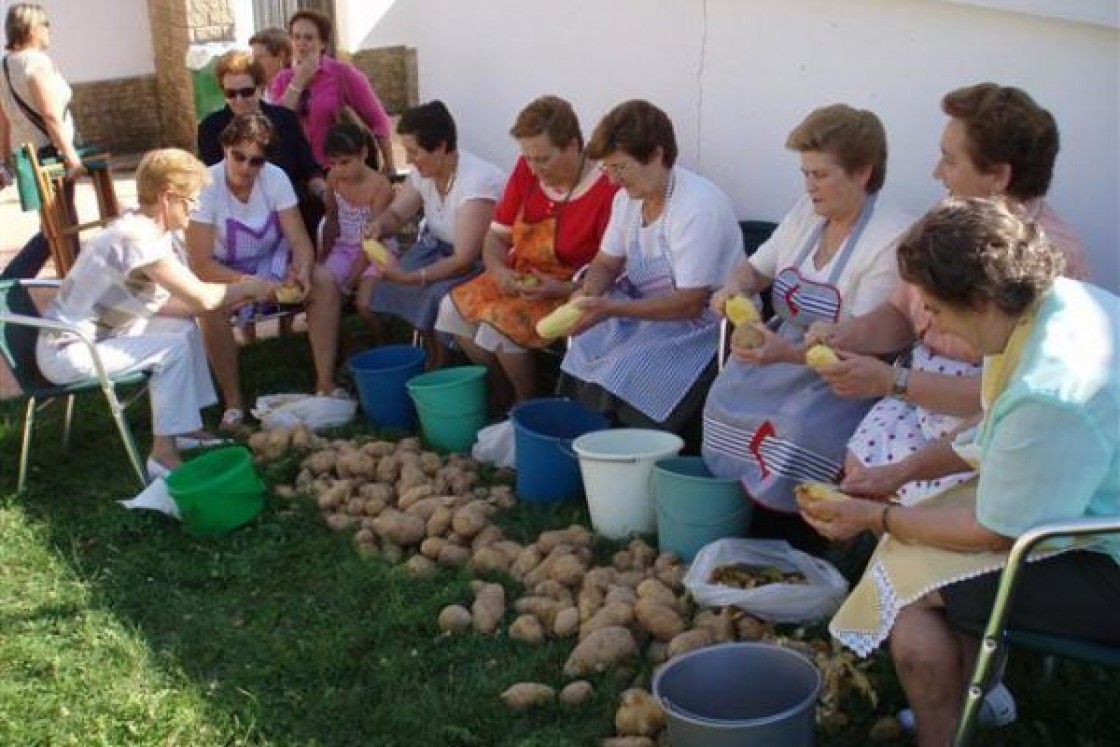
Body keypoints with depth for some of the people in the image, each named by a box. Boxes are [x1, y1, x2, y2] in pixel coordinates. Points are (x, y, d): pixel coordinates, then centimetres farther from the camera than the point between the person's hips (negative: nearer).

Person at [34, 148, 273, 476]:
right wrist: (246, 287, -9)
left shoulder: (145, 231, 5)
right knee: (175, 347, -16)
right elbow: (201, 298, -27)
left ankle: (187, 428, 15)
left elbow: (159, 303, 4)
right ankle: (164, 454, -9)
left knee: (185, 327, 11)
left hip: (91, 335, 10)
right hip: (67, 353, -10)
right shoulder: (137, 238, -25)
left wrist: (233, 297, -2)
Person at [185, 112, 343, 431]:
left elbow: (299, 241, -13)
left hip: (271, 263, 3)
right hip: (222, 272, -3)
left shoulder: (275, 178, -14)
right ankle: (233, 400, -19)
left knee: (324, 282, -22)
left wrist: (302, 271, -36)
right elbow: (201, 264, -24)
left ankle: (325, 381, -14)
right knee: (211, 305, -35)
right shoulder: (206, 186, -22)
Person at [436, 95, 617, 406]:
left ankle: (528, 404, 1)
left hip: (572, 290, -7)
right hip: (520, 276, 8)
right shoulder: (526, 171, -3)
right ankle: (502, 390, 11)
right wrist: (499, 270, -14)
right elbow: (496, 236, 6)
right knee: (455, 307, -7)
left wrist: (560, 288, -29)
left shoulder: (606, 190, -23)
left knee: (500, 322, -25)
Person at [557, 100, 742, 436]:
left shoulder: (698, 206, -24)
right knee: (584, 343, -11)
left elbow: (691, 304, -25)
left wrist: (610, 309, -30)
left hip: (703, 320, -8)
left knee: (626, 371, -25)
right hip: (644, 305, 8)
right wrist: (588, 293, -12)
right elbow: (606, 262, 12)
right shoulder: (629, 196, 1)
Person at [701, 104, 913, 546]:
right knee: (726, 398, -15)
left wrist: (788, 353, -37)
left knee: (796, 431, -31)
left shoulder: (893, 240, -19)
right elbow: (756, 268, 18)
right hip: (787, 349, 8)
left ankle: (786, 554, -10)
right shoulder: (806, 214, 5)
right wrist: (735, 287, -7)